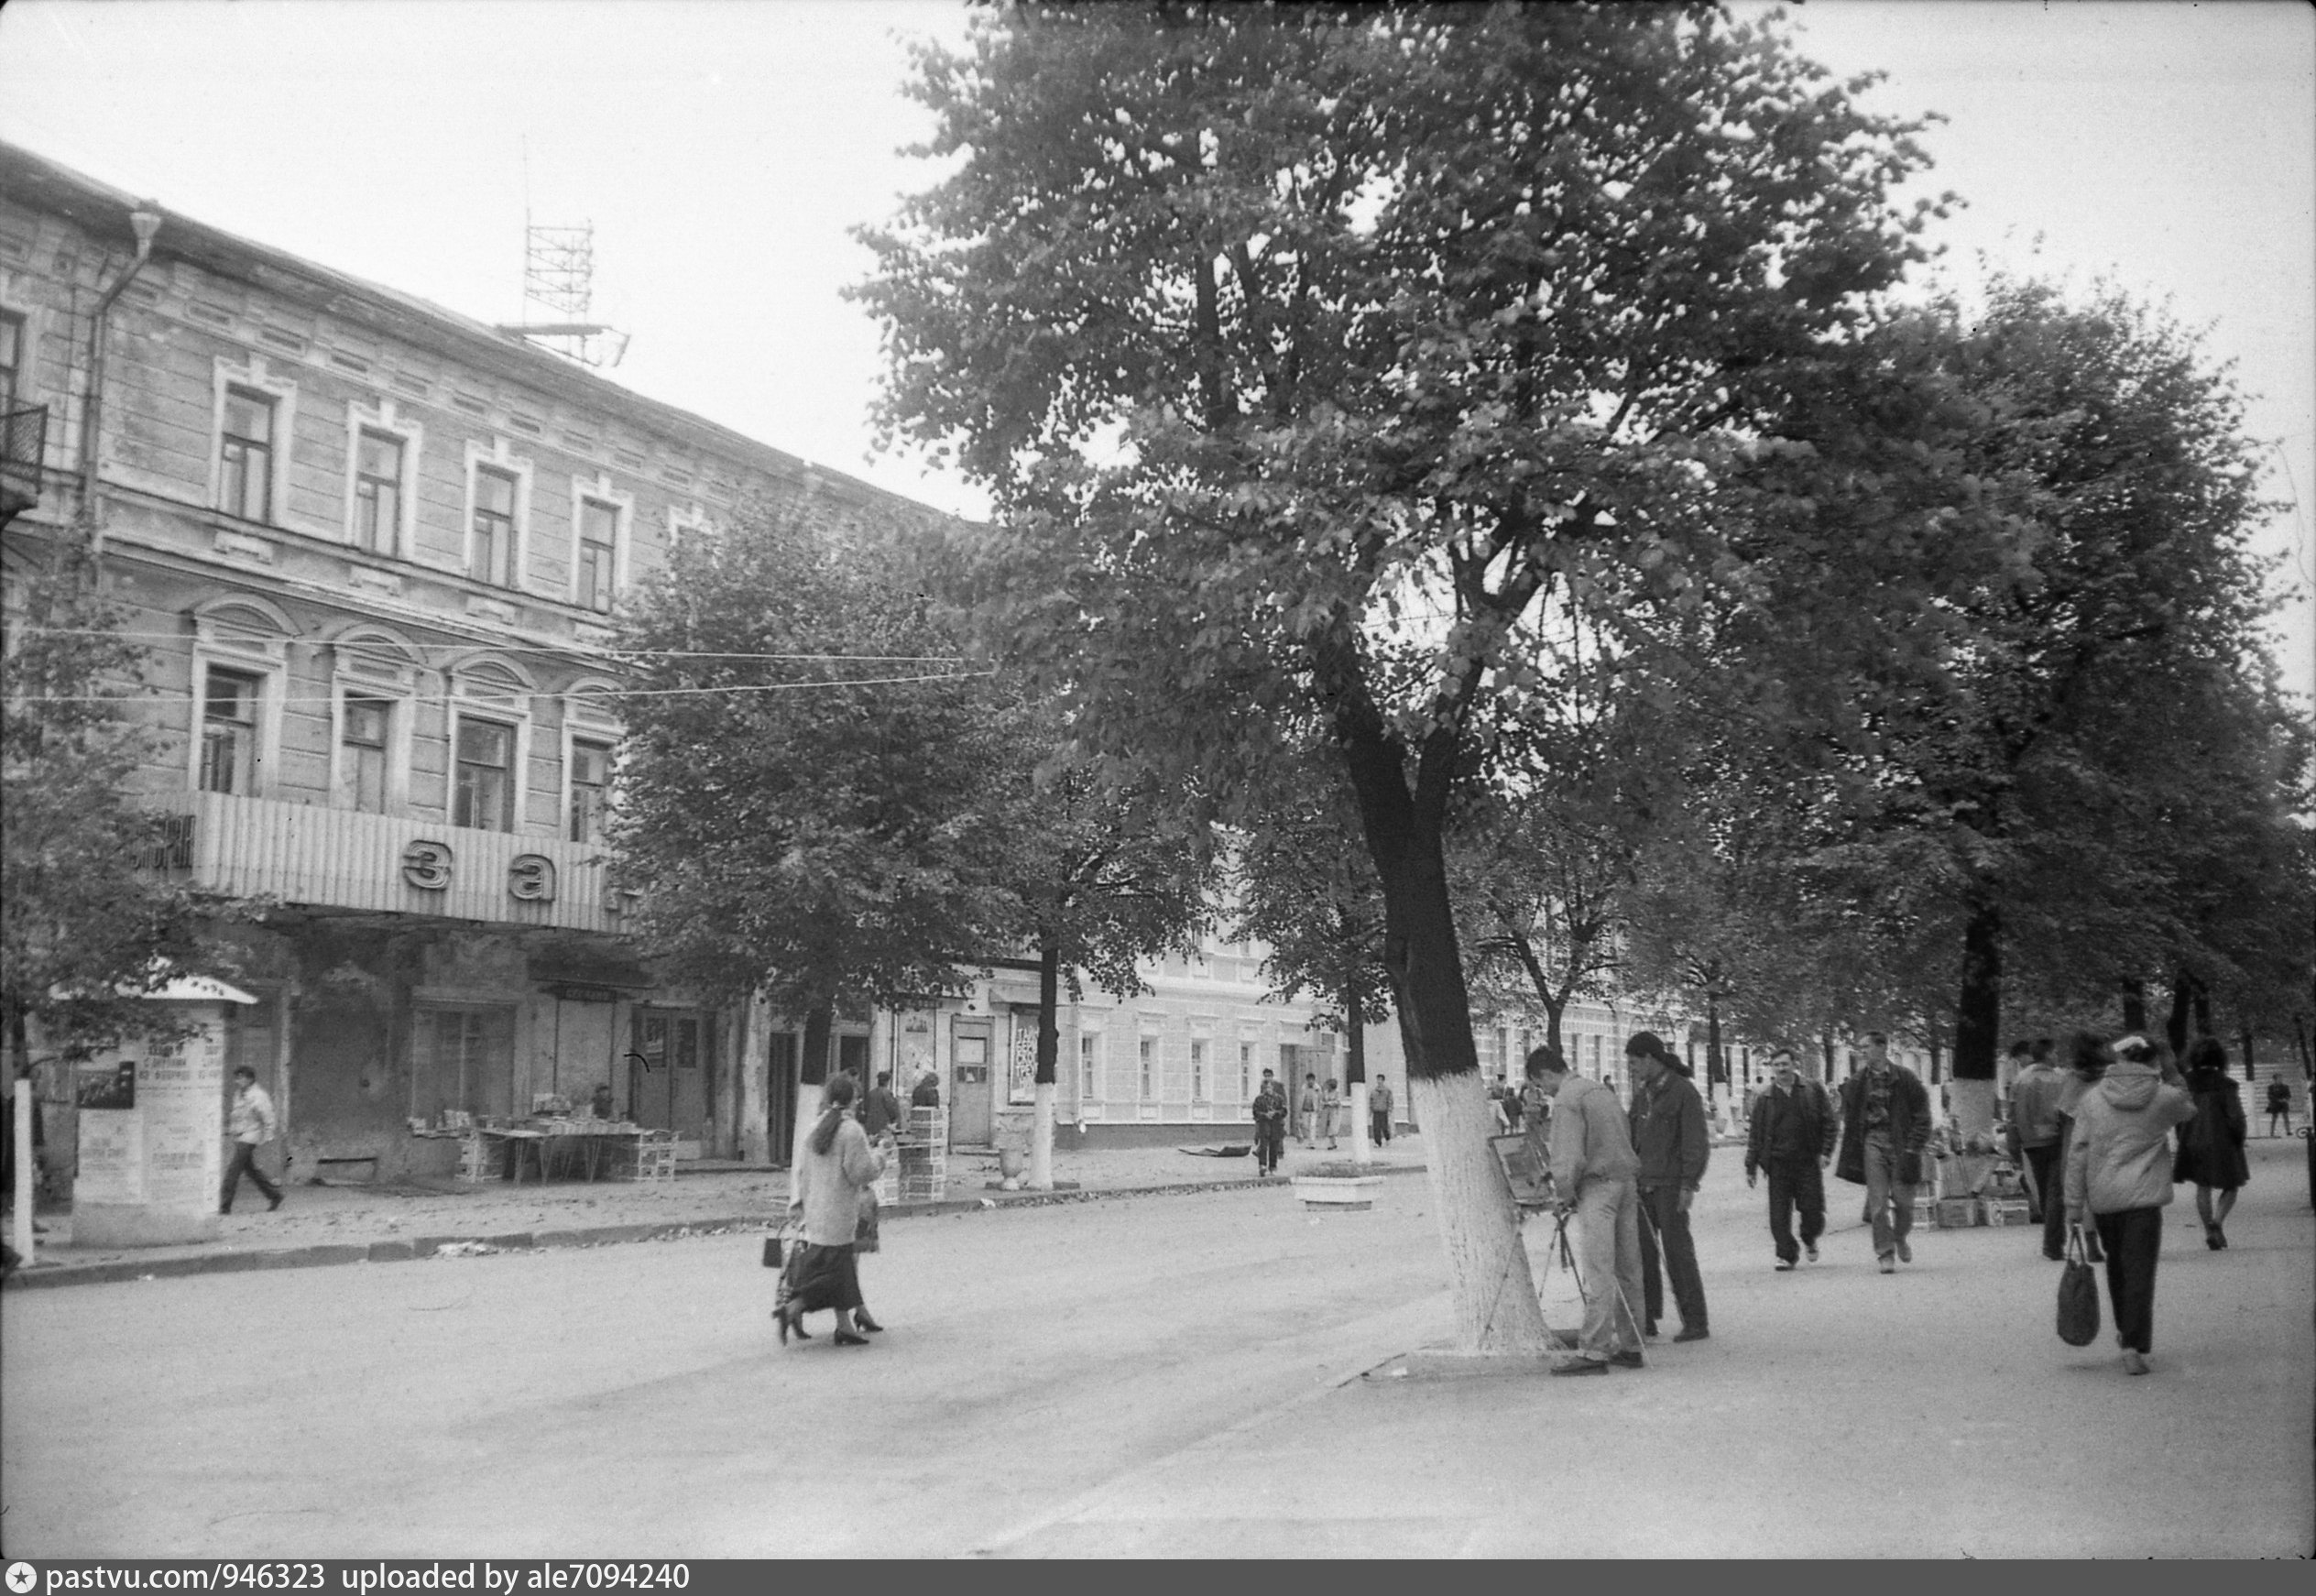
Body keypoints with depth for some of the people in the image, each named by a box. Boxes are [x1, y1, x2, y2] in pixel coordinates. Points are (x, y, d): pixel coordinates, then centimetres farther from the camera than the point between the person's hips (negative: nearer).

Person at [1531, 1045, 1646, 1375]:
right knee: (1626, 1271, 11)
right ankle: (1629, 1346, 16)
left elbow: (1569, 1156, -16)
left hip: (1597, 1186, -9)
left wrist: (1564, 1196, -3)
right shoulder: (1601, 1089, 17)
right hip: (1626, 1182, 9)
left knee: (1599, 1275, -9)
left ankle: (1593, 1352, -9)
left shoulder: (1566, 1100, -10)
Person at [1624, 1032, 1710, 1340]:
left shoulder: (1683, 1091, -8)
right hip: (1643, 1184, 7)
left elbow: (1697, 1142, -12)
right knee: (1642, 1249, 5)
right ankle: (1646, 1319, 12)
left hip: (1671, 1184, -7)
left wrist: (1689, 1184, -17)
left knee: (1677, 1249, -5)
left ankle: (1695, 1323, 1)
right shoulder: (1642, 1094, 16)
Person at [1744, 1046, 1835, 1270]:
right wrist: (1750, 1167, 5)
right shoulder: (1764, 1098, 8)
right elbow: (1754, 1134, 9)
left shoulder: (1813, 1090, 6)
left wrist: (1826, 1151, -6)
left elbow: (1828, 1122, 6)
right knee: (1779, 1213, -3)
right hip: (1778, 1162, 1)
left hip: (1808, 1161, -1)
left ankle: (1809, 1239, 30)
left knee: (1813, 1210, 0)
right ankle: (1786, 1254, 9)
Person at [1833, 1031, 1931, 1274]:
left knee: (1903, 1198, -1)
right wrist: (1851, 1154, 7)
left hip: (1900, 1143, -1)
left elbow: (1922, 1115, 1)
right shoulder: (1856, 1083, 6)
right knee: (1878, 1201, -5)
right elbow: (1849, 1121, 12)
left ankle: (1900, 1237, 29)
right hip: (1872, 1142, 1)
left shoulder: (1905, 1078, -1)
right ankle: (1885, 1254, 0)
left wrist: (1914, 1146, -7)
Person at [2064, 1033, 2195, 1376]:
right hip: (2144, 1197, -2)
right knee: (2140, 1272, -2)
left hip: (2102, 1197, 2)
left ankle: (2124, 1330, 34)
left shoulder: (2092, 1098, 0)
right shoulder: (2165, 1097, -1)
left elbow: (2077, 1153, -1)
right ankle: (2133, 1347, -11)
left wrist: (2074, 1205, 2)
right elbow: (2189, 1111, 23)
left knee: (2116, 1264, 20)